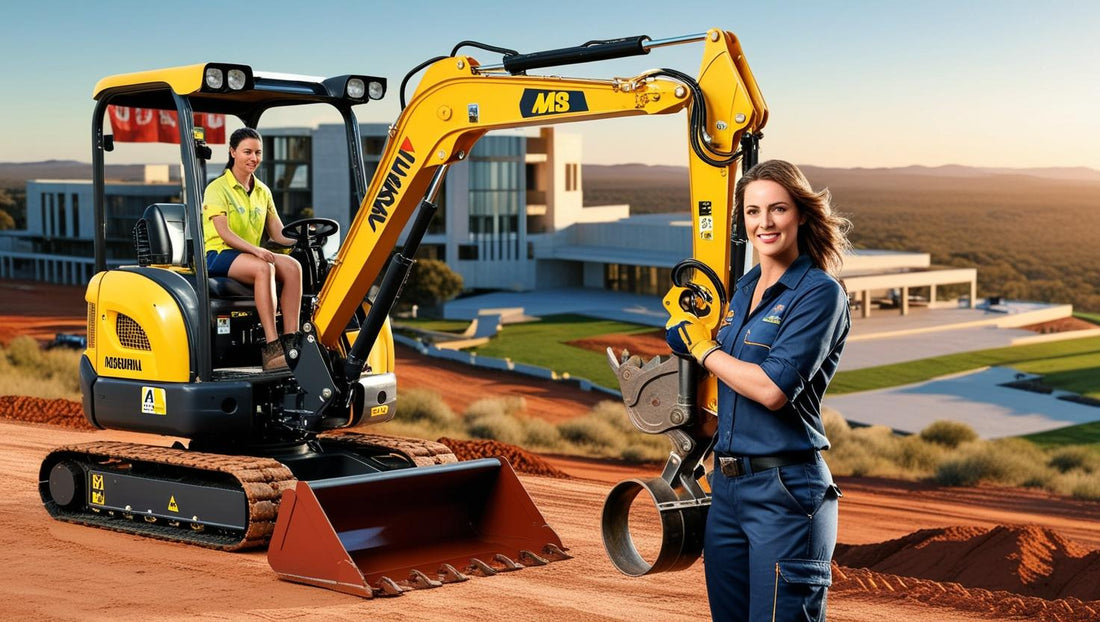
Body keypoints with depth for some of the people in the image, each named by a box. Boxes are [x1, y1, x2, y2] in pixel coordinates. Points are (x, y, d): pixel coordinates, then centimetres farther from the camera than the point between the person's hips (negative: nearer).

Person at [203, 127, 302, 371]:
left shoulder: (262, 192, 17)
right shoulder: (217, 188, -3)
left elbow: (278, 234, 10)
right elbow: (224, 233, -15)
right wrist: (255, 250, -31)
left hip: (251, 255, 6)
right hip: (219, 255, -6)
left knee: (293, 266, -25)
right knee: (264, 268, -36)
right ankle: (271, 348, -43)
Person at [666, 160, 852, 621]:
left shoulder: (820, 293, -11)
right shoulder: (745, 287, 13)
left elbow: (773, 388, -20)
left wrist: (704, 348, -9)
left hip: (786, 491, -8)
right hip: (727, 485, 8)